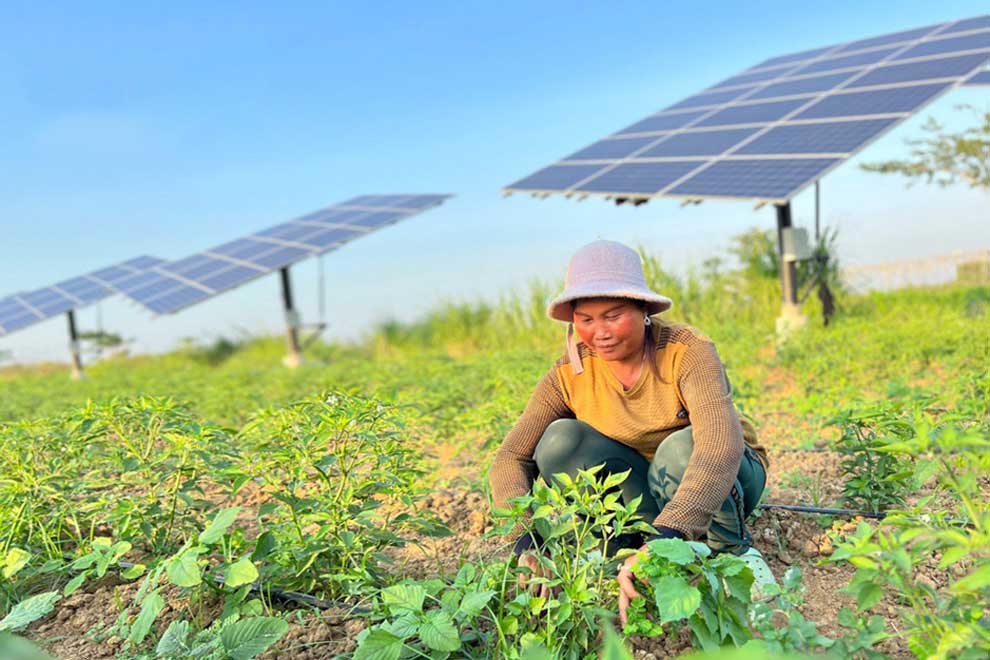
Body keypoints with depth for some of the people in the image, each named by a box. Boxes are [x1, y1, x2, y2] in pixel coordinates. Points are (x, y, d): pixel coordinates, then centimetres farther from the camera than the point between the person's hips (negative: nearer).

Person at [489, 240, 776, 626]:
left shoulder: (688, 352, -26)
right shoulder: (570, 375, -16)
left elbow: (721, 445, -42)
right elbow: (511, 459, -20)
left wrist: (664, 537, -55)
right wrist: (528, 539, -38)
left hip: (718, 483, -2)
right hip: (640, 493, 3)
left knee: (680, 448, -38)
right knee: (560, 442, -25)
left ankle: (735, 553, -9)